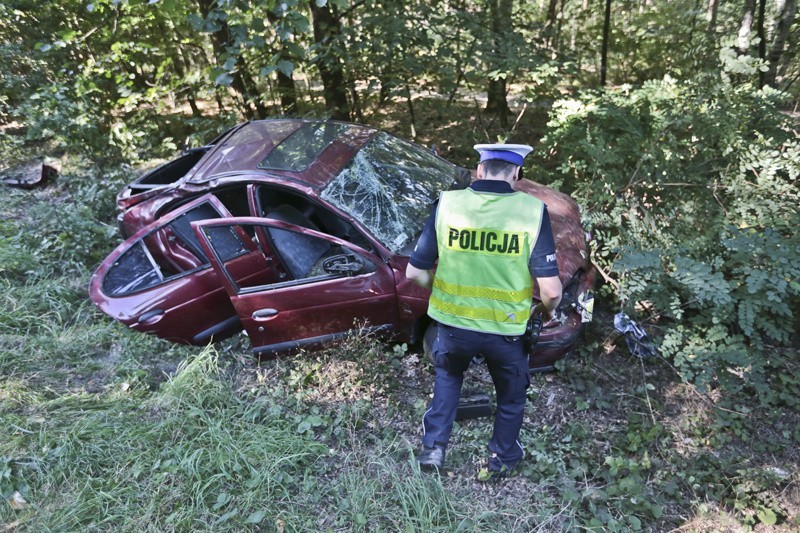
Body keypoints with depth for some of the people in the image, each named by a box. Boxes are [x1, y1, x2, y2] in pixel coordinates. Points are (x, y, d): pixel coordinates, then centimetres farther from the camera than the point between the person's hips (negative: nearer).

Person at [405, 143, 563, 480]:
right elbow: (551, 290, -16)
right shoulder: (532, 211, -14)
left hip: (453, 324, 2)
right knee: (511, 395, 28)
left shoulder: (447, 204, -10)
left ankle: (433, 448, 34)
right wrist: (547, 309, 7)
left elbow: (415, 272, -4)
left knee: (447, 375, 34)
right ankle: (501, 460, 45)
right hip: (506, 330, -1)